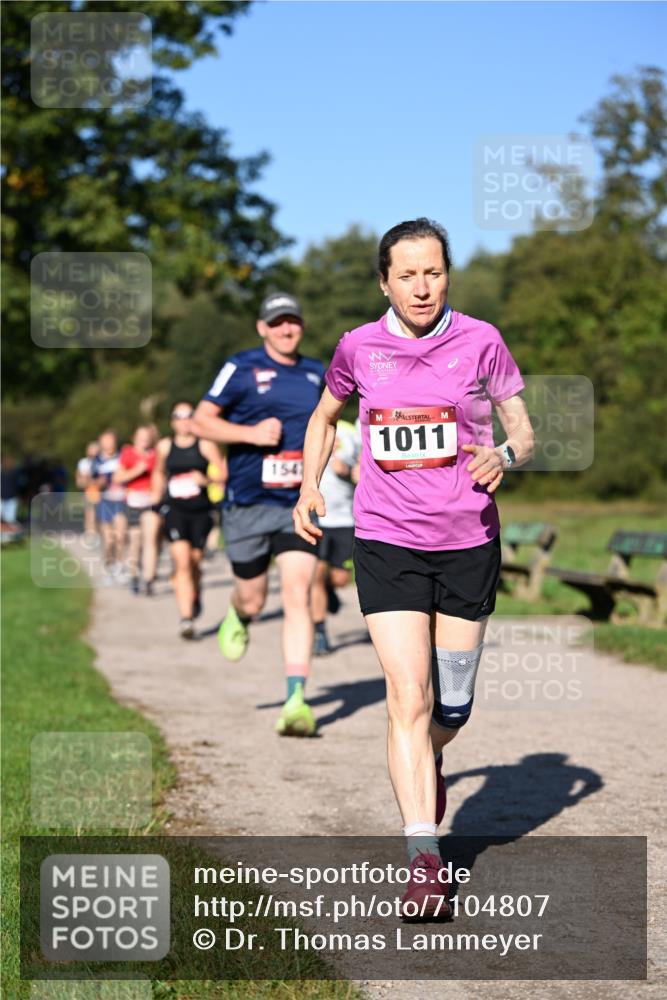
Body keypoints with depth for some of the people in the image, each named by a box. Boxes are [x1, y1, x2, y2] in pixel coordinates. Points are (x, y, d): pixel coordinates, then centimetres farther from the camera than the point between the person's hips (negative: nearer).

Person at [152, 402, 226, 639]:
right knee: (182, 562, -15)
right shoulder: (165, 447, 8)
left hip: (201, 510, 0)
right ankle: (186, 618, -20)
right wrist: (155, 495, 26)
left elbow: (223, 473, -5)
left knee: (195, 561, 11)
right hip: (174, 510, 0)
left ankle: (196, 598, 45)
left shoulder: (205, 445, -1)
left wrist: (205, 479, -21)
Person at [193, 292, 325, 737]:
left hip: (299, 504, 2)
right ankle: (238, 619, 49)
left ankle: (296, 701, -14)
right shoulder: (242, 368, -3)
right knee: (253, 600, 9)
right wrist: (251, 433, -17)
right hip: (248, 503, -2)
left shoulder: (316, 373, 11)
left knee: (298, 596, -12)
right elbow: (203, 419, -4)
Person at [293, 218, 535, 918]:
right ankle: (424, 863, -10)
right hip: (386, 544, 0)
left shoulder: (480, 342, -3)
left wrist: (505, 455, -19)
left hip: (469, 542, 1)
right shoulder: (359, 347, 1)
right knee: (408, 697, -12)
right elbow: (324, 416, 20)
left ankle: (429, 764, 46)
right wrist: (310, 486, 8)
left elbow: (523, 430, 3)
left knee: (452, 703, 10)